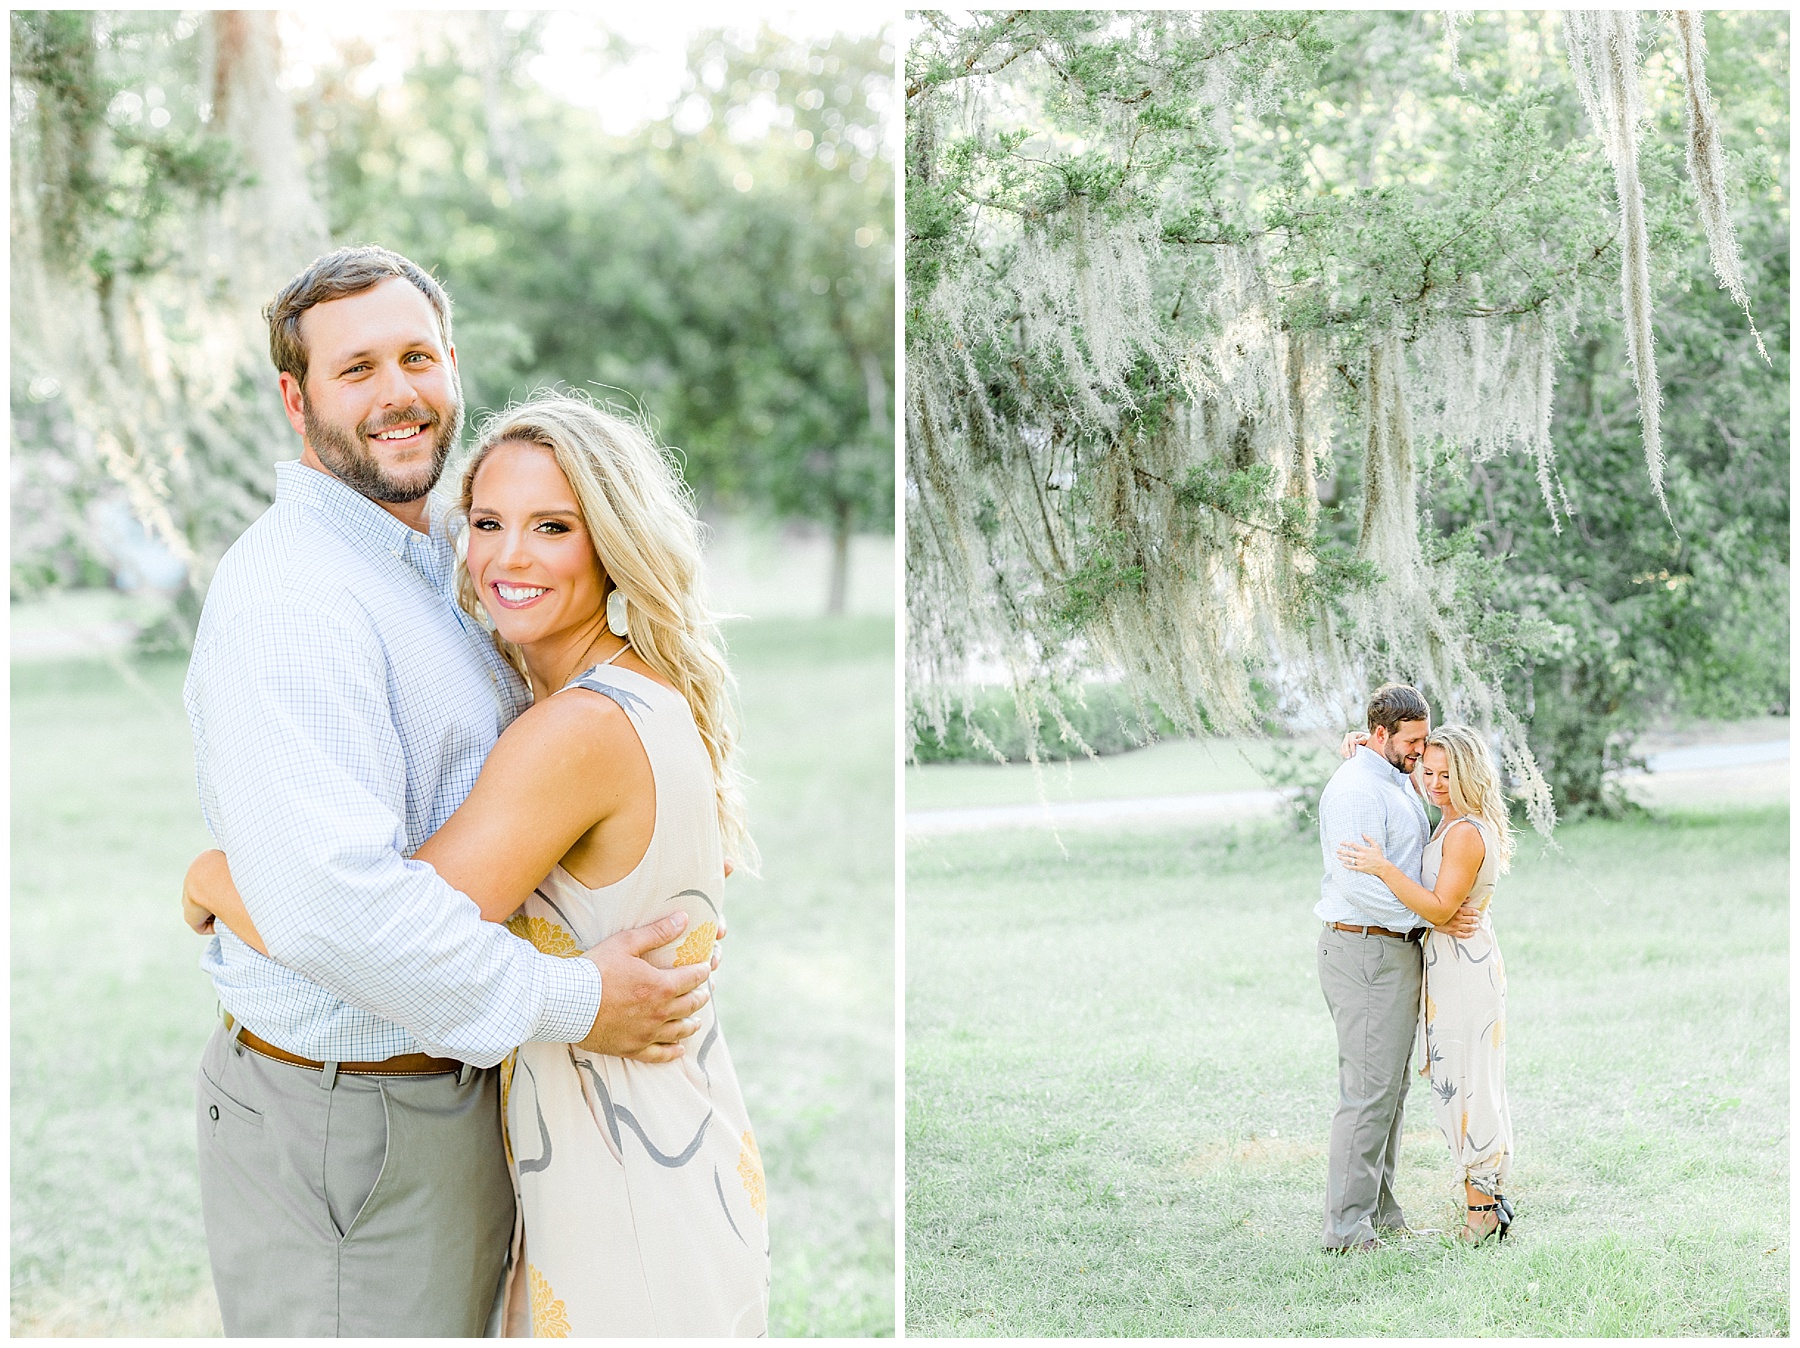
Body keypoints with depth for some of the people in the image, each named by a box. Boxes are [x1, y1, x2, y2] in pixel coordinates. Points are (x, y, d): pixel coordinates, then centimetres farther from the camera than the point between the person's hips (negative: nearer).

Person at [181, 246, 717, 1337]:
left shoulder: (443, 563, 11)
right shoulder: (289, 597, -22)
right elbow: (332, 902, -34)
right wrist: (568, 1004, -25)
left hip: (454, 1080, 9)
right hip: (343, 1118, -9)